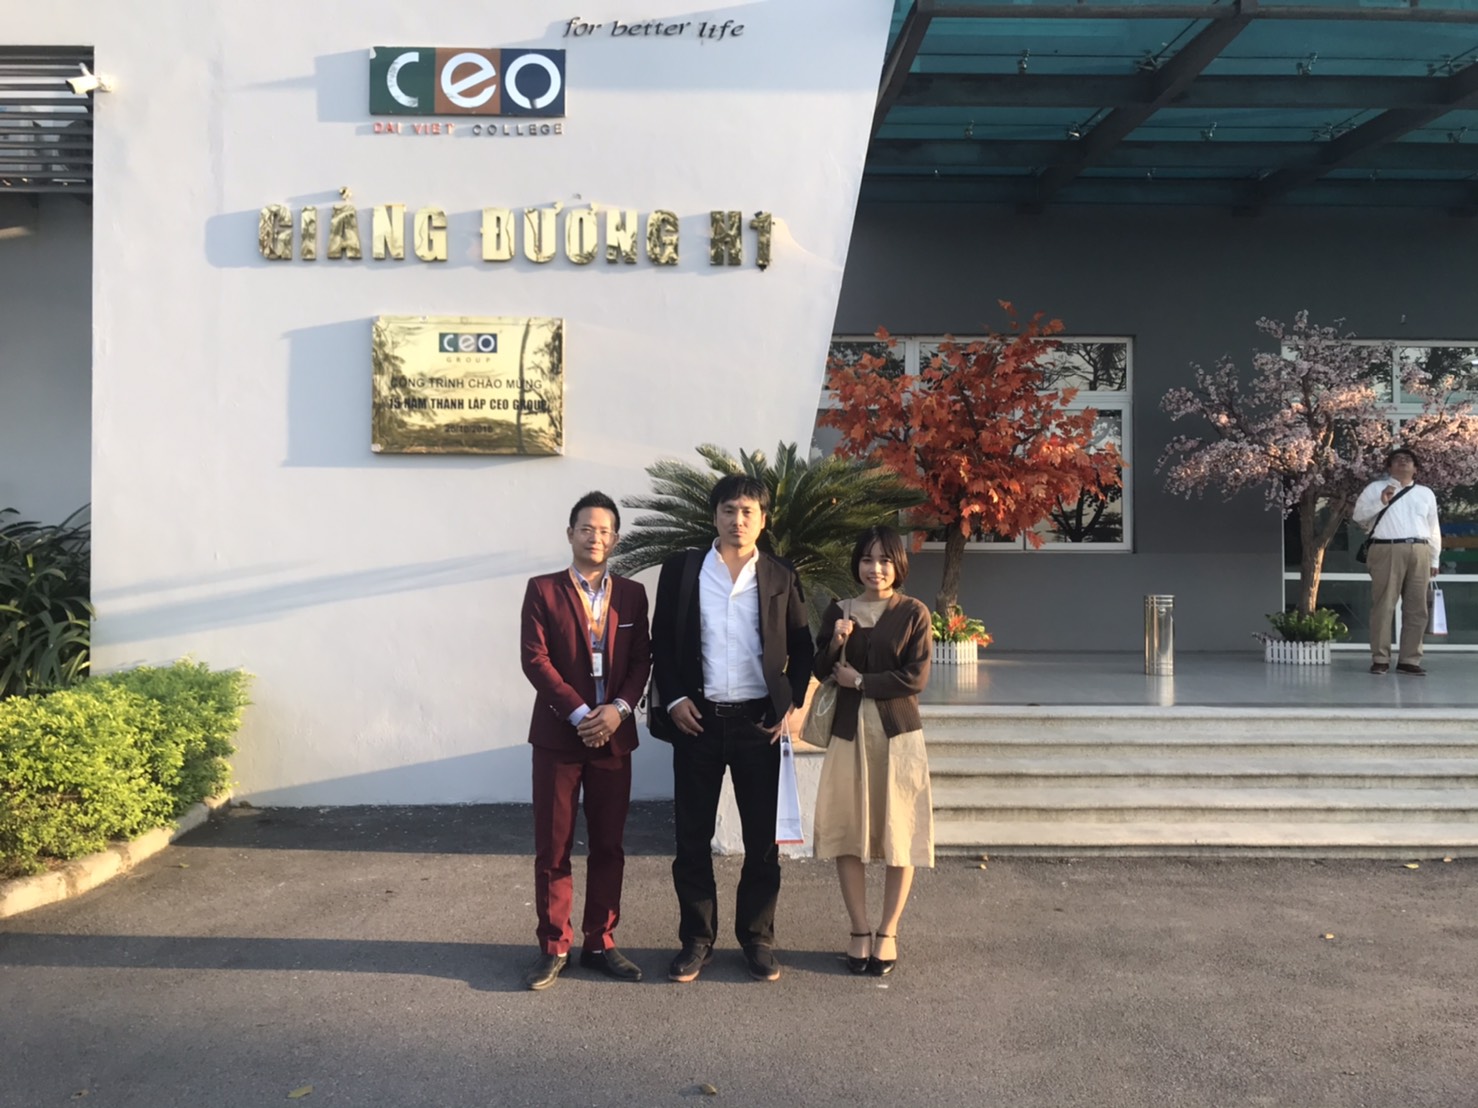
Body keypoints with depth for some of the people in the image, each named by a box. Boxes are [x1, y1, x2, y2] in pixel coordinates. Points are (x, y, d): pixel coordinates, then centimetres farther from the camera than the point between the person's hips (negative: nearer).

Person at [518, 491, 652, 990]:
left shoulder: (632, 594, 9)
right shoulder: (543, 590, 1)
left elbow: (641, 661, 5)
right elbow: (535, 659, -8)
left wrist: (618, 708, -12)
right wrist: (580, 714, -15)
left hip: (614, 736, 3)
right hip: (558, 734, -2)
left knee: (609, 845, 8)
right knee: (553, 847, 3)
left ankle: (600, 943, 20)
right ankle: (553, 947, 15)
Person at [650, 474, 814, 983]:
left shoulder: (780, 577, 5)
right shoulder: (681, 569, 4)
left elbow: (801, 646, 9)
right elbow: (661, 640, 5)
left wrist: (794, 703, -1)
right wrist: (674, 698, -5)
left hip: (759, 720, 0)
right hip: (697, 718, 0)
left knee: (762, 836, 7)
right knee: (692, 836, 6)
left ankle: (757, 937, 22)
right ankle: (696, 939, 20)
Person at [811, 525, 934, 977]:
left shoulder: (913, 613, -1)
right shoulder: (838, 612, 7)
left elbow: (916, 677, -8)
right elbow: (820, 672, 3)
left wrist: (860, 680, -8)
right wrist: (836, 644, -15)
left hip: (897, 733, -2)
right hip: (849, 732, 2)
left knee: (899, 832, 3)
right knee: (847, 831, 3)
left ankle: (888, 933, 16)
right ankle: (859, 931, 15)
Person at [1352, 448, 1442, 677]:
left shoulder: (1426, 493, 20)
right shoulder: (1376, 488, 10)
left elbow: (1433, 528, 19)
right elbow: (1358, 515, 2)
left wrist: (1434, 559, 15)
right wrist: (1381, 502, -12)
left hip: (1419, 553, 4)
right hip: (1387, 551, -4)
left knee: (1416, 608, 2)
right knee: (1383, 606, -7)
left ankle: (1409, 660, 5)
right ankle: (1380, 659, -4)